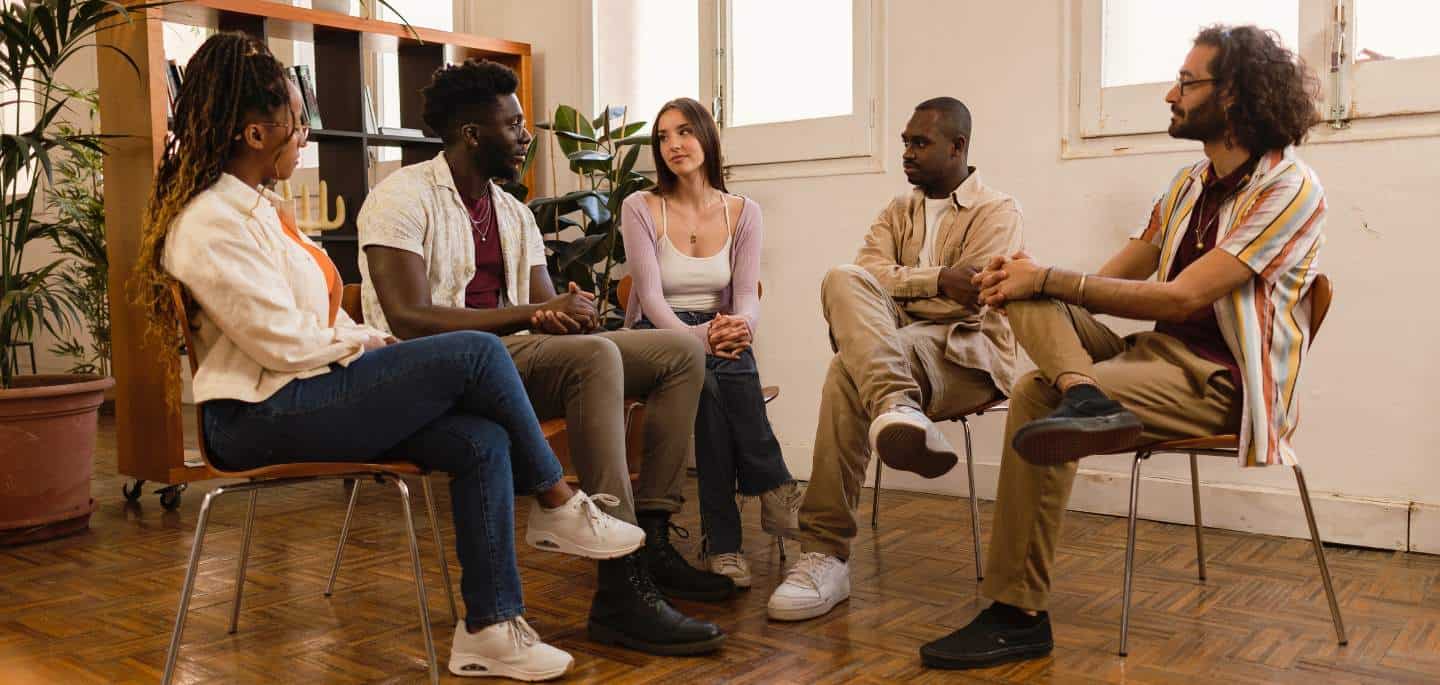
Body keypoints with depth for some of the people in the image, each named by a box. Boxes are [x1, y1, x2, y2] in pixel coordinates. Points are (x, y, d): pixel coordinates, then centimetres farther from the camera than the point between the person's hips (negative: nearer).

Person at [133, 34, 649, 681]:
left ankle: (489, 629, -7)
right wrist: (366, 345, -3)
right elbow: (287, 344, -19)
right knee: (476, 353, -19)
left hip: (308, 391, 9)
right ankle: (558, 506, 0)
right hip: (261, 416, -9)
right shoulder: (211, 225, -15)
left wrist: (380, 343, 2)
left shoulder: (259, 206, 17)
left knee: (483, 441, -12)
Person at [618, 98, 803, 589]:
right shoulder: (640, 208, -2)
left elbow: (746, 295, -5)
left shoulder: (744, 213, 6)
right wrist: (697, 336, -34)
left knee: (733, 373, -35)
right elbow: (650, 297, -13)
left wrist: (741, 325, -32)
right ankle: (774, 489, -24)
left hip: (722, 338, 2)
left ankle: (723, 542, -30)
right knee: (708, 380, -37)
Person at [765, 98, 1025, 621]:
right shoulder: (898, 211, 24)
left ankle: (826, 552, -42)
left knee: (849, 371, -35)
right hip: (896, 347, 5)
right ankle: (896, 405, -55)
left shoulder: (997, 211, 5)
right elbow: (869, 273, 2)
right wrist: (938, 280, -13)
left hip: (965, 353, -5)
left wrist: (900, 285, -4)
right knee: (843, 279, -29)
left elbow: (966, 299, -11)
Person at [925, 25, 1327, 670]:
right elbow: (1108, 281, 10)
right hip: (1159, 353, 8)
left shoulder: (1289, 189, -11)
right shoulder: (1189, 184, 14)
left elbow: (1179, 298, -20)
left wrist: (1049, 278, -20)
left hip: (1221, 381, -7)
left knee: (1036, 393, -27)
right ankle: (1083, 395, -40)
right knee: (1030, 296, -13)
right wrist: (1029, 278, -10)